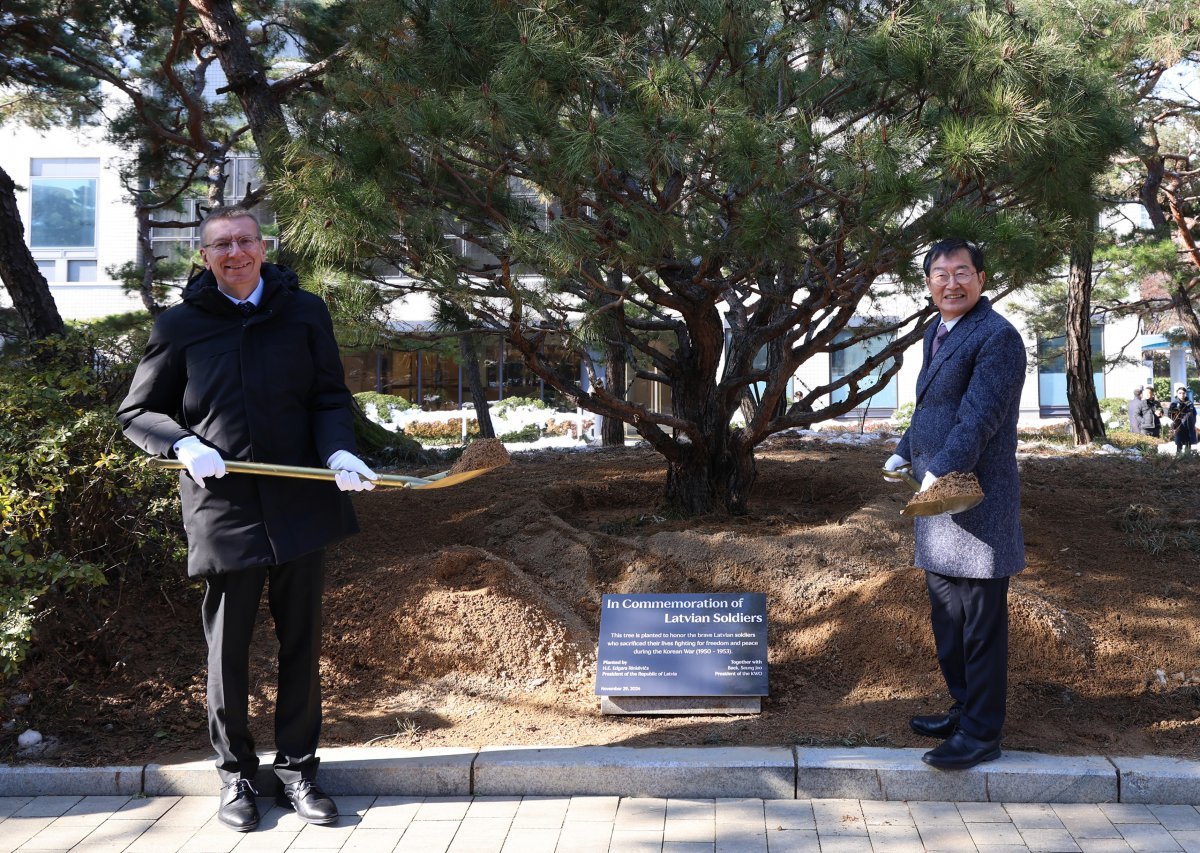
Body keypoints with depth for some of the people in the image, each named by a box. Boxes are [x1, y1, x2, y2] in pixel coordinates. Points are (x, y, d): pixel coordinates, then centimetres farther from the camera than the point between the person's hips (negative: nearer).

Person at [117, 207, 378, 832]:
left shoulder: (304, 312, 6)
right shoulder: (179, 325, 3)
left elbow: (331, 398, 7)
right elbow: (136, 413, 8)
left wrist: (338, 451, -13)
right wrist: (184, 445, -12)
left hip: (299, 504, 1)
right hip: (222, 511, -1)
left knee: (301, 641, 10)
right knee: (227, 647, 8)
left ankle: (297, 768, 25)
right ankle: (235, 774, 26)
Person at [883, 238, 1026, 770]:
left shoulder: (996, 336, -13)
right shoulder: (936, 334, 16)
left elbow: (980, 416, -23)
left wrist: (941, 471, -30)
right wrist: (905, 452, 16)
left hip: (975, 501, -10)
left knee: (981, 623, -1)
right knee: (947, 618, 19)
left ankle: (981, 733, 9)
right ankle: (963, 710, 34)